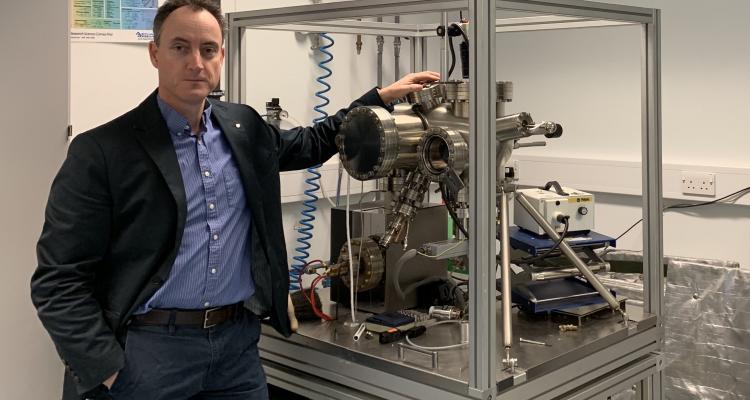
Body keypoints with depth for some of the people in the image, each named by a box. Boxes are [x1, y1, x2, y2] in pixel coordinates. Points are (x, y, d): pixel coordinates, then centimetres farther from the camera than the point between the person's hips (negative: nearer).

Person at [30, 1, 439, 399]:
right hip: (147, 351, -4)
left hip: (239, 341, 5)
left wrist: (381, 96, 19)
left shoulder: (243, 128, 7)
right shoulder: (101, 151, -9)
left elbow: (311, 143, 25)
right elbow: (59, 279, -10)